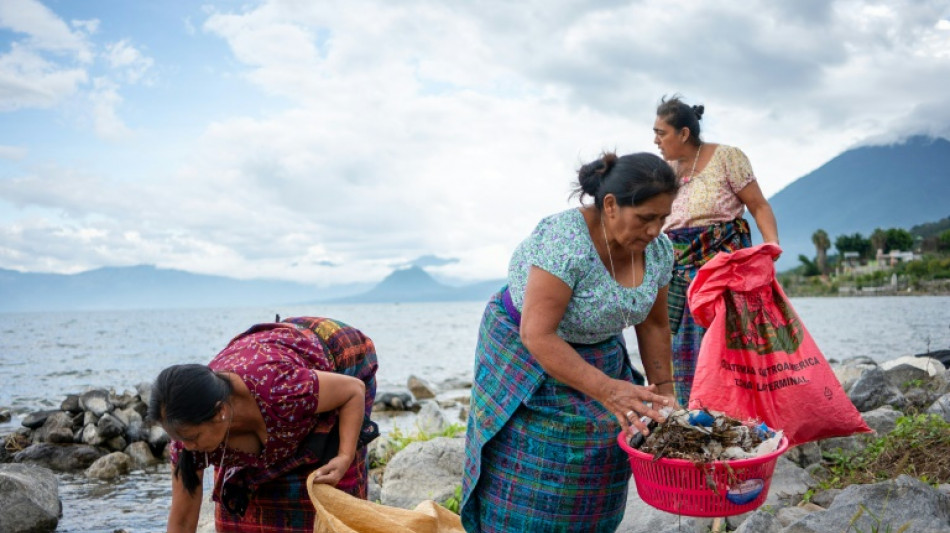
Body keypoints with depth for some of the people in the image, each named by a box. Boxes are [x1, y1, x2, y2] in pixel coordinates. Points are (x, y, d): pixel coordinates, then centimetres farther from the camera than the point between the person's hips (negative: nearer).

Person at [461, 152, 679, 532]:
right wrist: (606, 390, -38)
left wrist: (664, 391, -1)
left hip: (598, 355, 6)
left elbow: (653, 324, 3)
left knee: (593, 479, 6)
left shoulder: (657, 249, -10)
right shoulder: (564, 241, -31)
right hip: (528, 358, -6)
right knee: (530, 486, -4)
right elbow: (537, 334, -33)